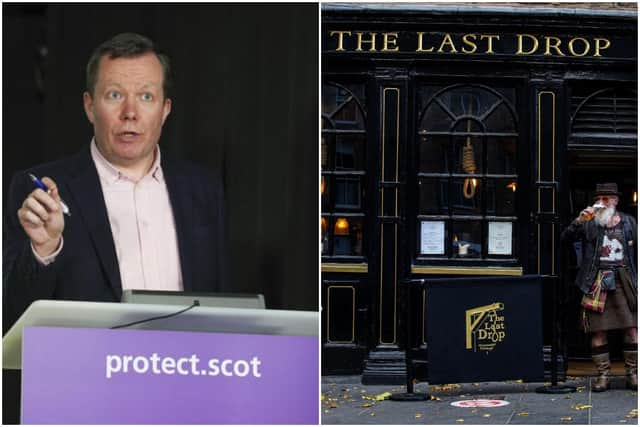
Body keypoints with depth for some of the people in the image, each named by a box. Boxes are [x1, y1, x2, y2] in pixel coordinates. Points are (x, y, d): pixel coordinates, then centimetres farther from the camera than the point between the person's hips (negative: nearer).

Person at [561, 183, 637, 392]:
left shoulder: (628, 222, 11)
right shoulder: (589, 223, 7)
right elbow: (566, 237, -3)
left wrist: (635, 279, 7)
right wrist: (579, 220, -17)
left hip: (623, 281, 1)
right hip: (597, 283, -1)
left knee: (632, 329, -3)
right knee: (598, 332, 0)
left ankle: (632, 374, 8)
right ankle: (603, 376, 8)